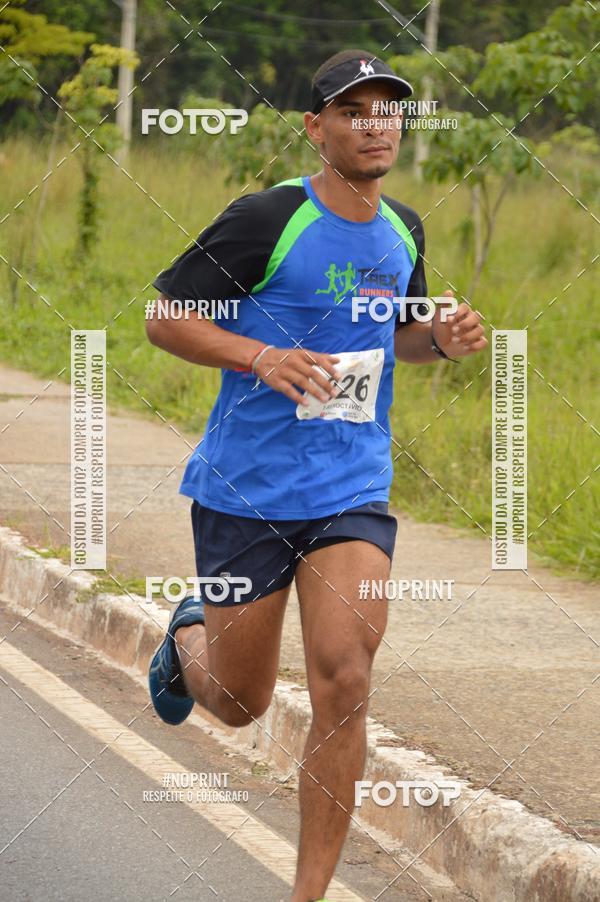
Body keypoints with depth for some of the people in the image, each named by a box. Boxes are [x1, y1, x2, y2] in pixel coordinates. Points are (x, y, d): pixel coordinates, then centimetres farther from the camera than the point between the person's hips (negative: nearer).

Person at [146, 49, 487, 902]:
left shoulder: (402, 229, 7)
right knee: (239, 704, 9)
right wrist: (263, 358, -23)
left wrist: (443, 337, 2)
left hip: (353, 494, 3)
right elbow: (165, 317, -8)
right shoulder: (266, 219, -12)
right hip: (247, 491, -3)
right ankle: (190, 633, 46)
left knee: (343, 682, -14)